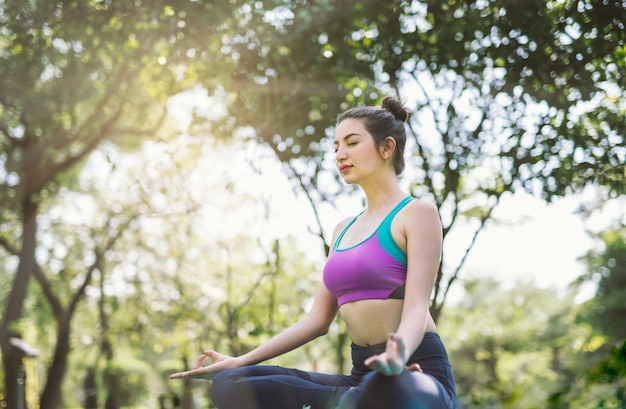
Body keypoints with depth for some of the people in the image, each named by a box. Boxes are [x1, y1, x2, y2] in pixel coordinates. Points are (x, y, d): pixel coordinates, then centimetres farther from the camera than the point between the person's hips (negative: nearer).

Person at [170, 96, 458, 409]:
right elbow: (318, 319, 17)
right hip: (364, 375, 8)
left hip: (415, 374, -8)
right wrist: (240, 361, 10)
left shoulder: (417, 213, -2)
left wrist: (398, 355, -38)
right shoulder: (343, 230, 21)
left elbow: (416, 307, -15)